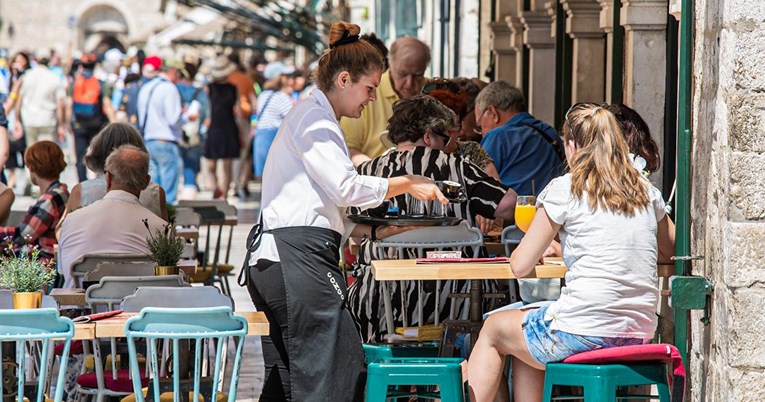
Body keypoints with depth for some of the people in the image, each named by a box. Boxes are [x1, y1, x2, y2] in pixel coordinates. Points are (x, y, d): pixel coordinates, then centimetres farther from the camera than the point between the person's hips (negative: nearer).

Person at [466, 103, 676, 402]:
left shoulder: (564, 189, -5)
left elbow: (520, 266, -3)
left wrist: (544, 242, 20)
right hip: (638, 335, 6)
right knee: (526, 337, 31)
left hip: (584, 333, -6)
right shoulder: (645, 191, 10)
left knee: (493, 329, 23)